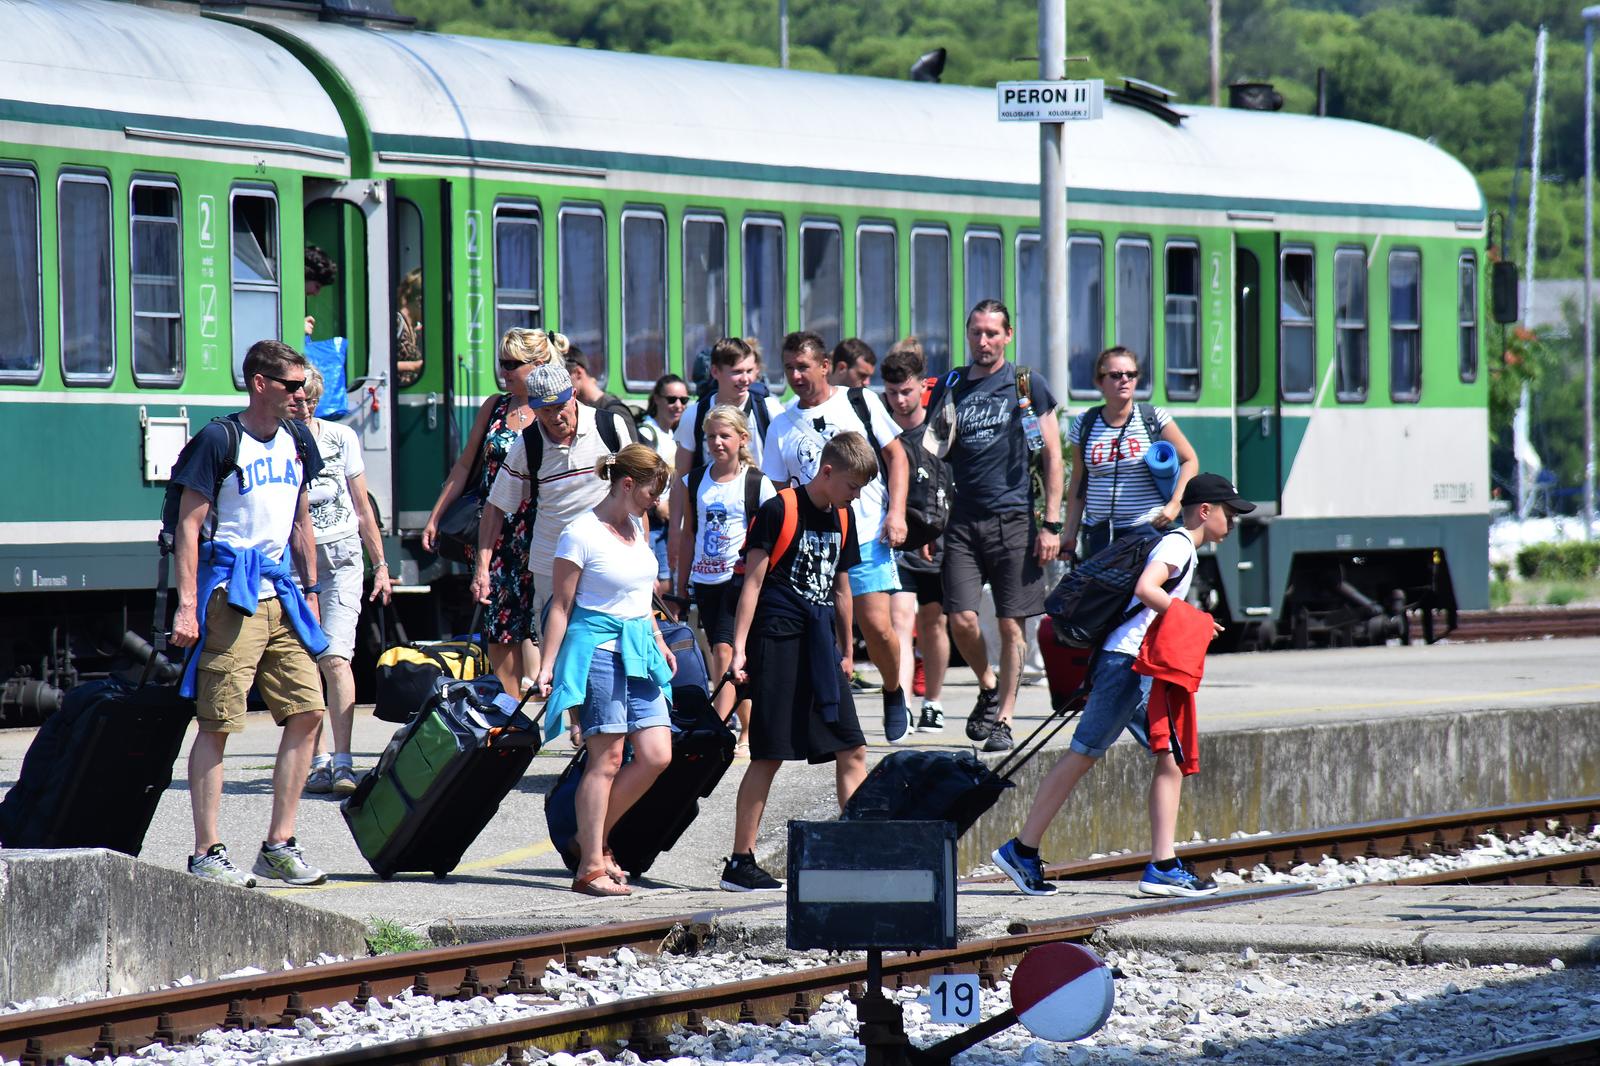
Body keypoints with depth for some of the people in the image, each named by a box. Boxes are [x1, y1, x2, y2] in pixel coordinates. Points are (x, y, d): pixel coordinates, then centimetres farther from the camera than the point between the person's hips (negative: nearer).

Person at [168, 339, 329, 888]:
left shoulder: (296, 440, 13)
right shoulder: (220, 441, -8)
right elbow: (188, 524, -9)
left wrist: (309, 591, 19)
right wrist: (187, 605, -15)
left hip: (281, 594, 7)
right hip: (231, 595, -7)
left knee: (306, 711, 2)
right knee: (217, 723, -6)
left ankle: (279, 847, 9)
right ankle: (207, 853, -4)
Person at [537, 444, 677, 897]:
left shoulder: (635, 525, 13)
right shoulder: (581, 533, -10)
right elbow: (561, 605, -9)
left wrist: (658, 643, 29)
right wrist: (547, 666, -11)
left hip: (638, 652, 8)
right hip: (598, 651, -8)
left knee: (657, 755, -1)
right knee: (607, 758, -10)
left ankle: (593, 838, 13)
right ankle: (591, 868, -6)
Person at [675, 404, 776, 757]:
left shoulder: (757, 483, -3)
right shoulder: (694, 482, 10)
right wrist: (681, 585, 15)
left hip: (741, 579, -5)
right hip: (705, 580, 5)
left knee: (726, 652, -15)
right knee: (726, 661, 7)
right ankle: (748, 733, 17)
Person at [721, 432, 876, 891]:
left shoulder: (842, 519, 14)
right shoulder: (778, 511, -8)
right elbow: (753, 580, -8)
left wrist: (846, 651, 26)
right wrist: (739, 647, -13)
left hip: (820, 647, 7)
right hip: (778, 642, -7)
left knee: (852, 750, 1)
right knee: (768, 754, -5)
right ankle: (740, 862, 0)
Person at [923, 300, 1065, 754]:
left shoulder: (1027, 385, 3)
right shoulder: (950, 387, 12)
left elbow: (1052, 456, 2)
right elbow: (935, 453, 18)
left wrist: (1052, 524, -5)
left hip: (1014, 519, -2)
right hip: (963, 520, 3)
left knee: (1011, 625, -2)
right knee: (961, 621, -7)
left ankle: (1002, 720, 5)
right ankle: (989, 687, 20)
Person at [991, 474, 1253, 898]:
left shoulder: (1179, 545, 23)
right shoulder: (1178, 544, -7)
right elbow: (1145, 589, -22)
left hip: (1145, 670, 10)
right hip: (1126, 661, -10)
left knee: (1171, 759, 3)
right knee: (1084, 755, -8)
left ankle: (1163, 866, -2)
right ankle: (1022, 850, -5)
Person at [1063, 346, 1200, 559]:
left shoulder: (1155, 418, 1)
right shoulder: (1084, 424, 9)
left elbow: (1190, 460, 6)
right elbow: (1077, 484, 14)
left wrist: (1174, 505, -7)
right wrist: (1070, 533, 11)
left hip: (1148, 528, -3)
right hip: (1099, 532, 3)